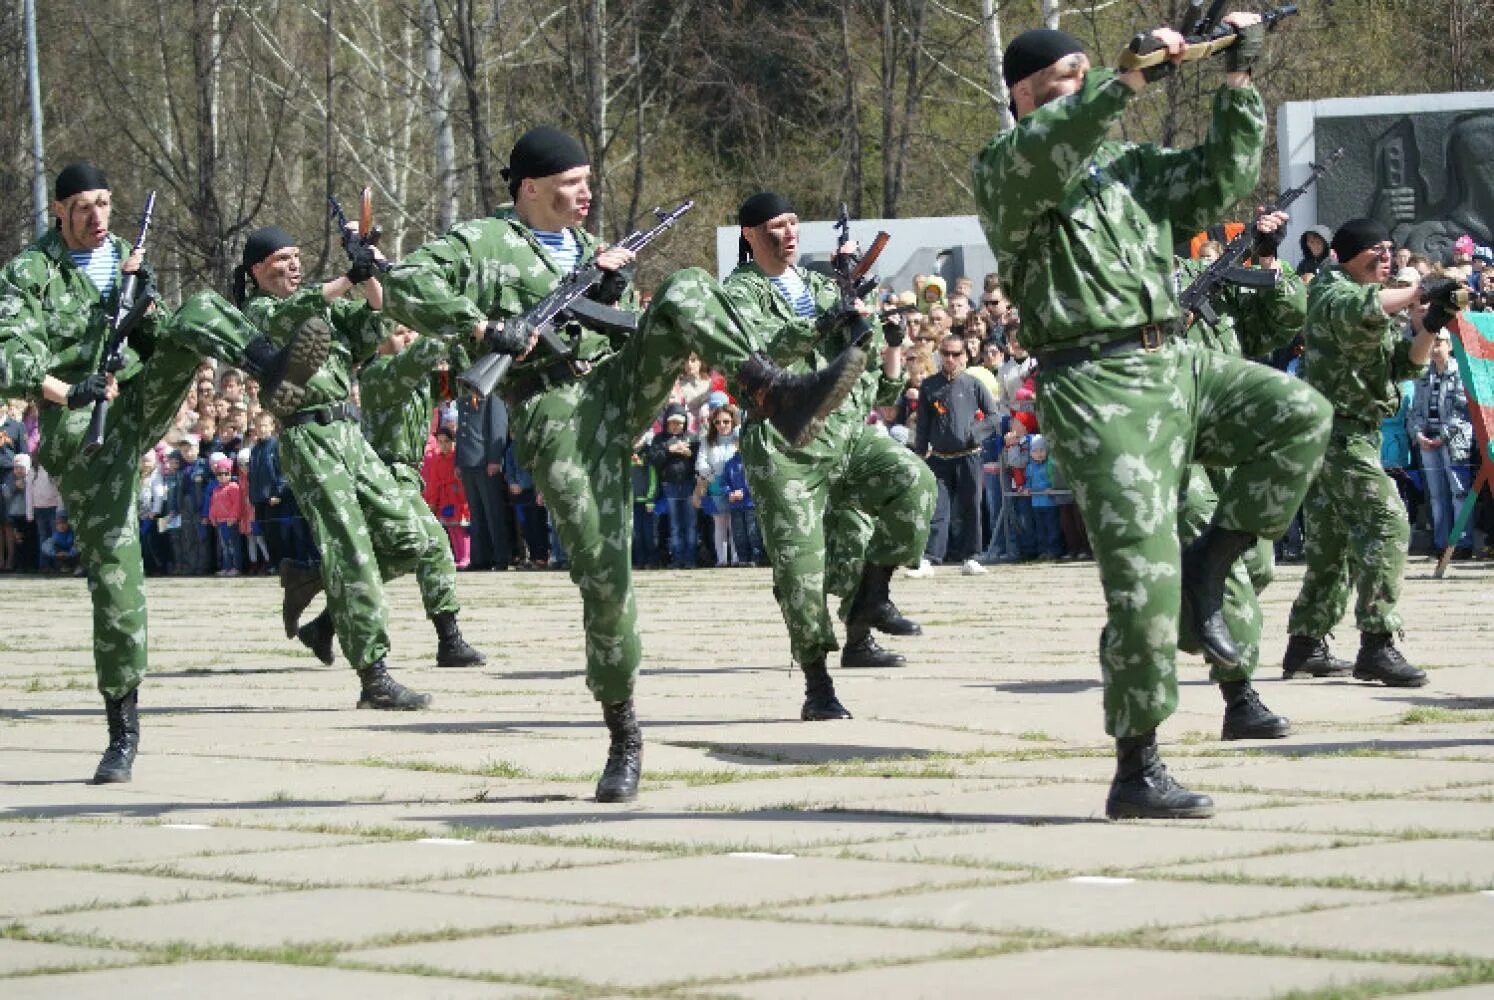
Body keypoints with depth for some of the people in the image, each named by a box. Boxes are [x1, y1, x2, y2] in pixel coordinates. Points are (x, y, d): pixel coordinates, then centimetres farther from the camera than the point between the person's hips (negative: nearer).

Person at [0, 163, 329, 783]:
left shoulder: (127, 260, 19)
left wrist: (145, 309, -4)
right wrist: (67, 393, -24)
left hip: (144, 401, 3)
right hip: (84, 431, -3)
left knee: (197, 316, -21)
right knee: (113, 567, -9)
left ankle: (274, 372, -49)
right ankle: (123, 732, 0)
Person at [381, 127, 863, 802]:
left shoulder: (588, 249, 27)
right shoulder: (481, 242, 8)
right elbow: (404, 285, -7)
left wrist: (612, 293, 1)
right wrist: (484, 325, -16)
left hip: (622, 385, 5)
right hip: (553, 415, -5)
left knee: (684, 292, -20)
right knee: (601, 567, -13)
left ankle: (776, 394, -39)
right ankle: (623, 733, 1)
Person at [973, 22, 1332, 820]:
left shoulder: (1129, 163, 20)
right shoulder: (999, 170, 0)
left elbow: (1219, 182, 16)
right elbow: (1041, 157, -23)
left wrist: (1238, 82, 6)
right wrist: (1128, 79, -31)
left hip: (1173, 365, 7)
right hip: (1094, 385, -7)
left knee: (1300, 416, -13)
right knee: (1141, 580, -11)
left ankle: (1209, 564, 2)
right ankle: (1136, 774, -3)